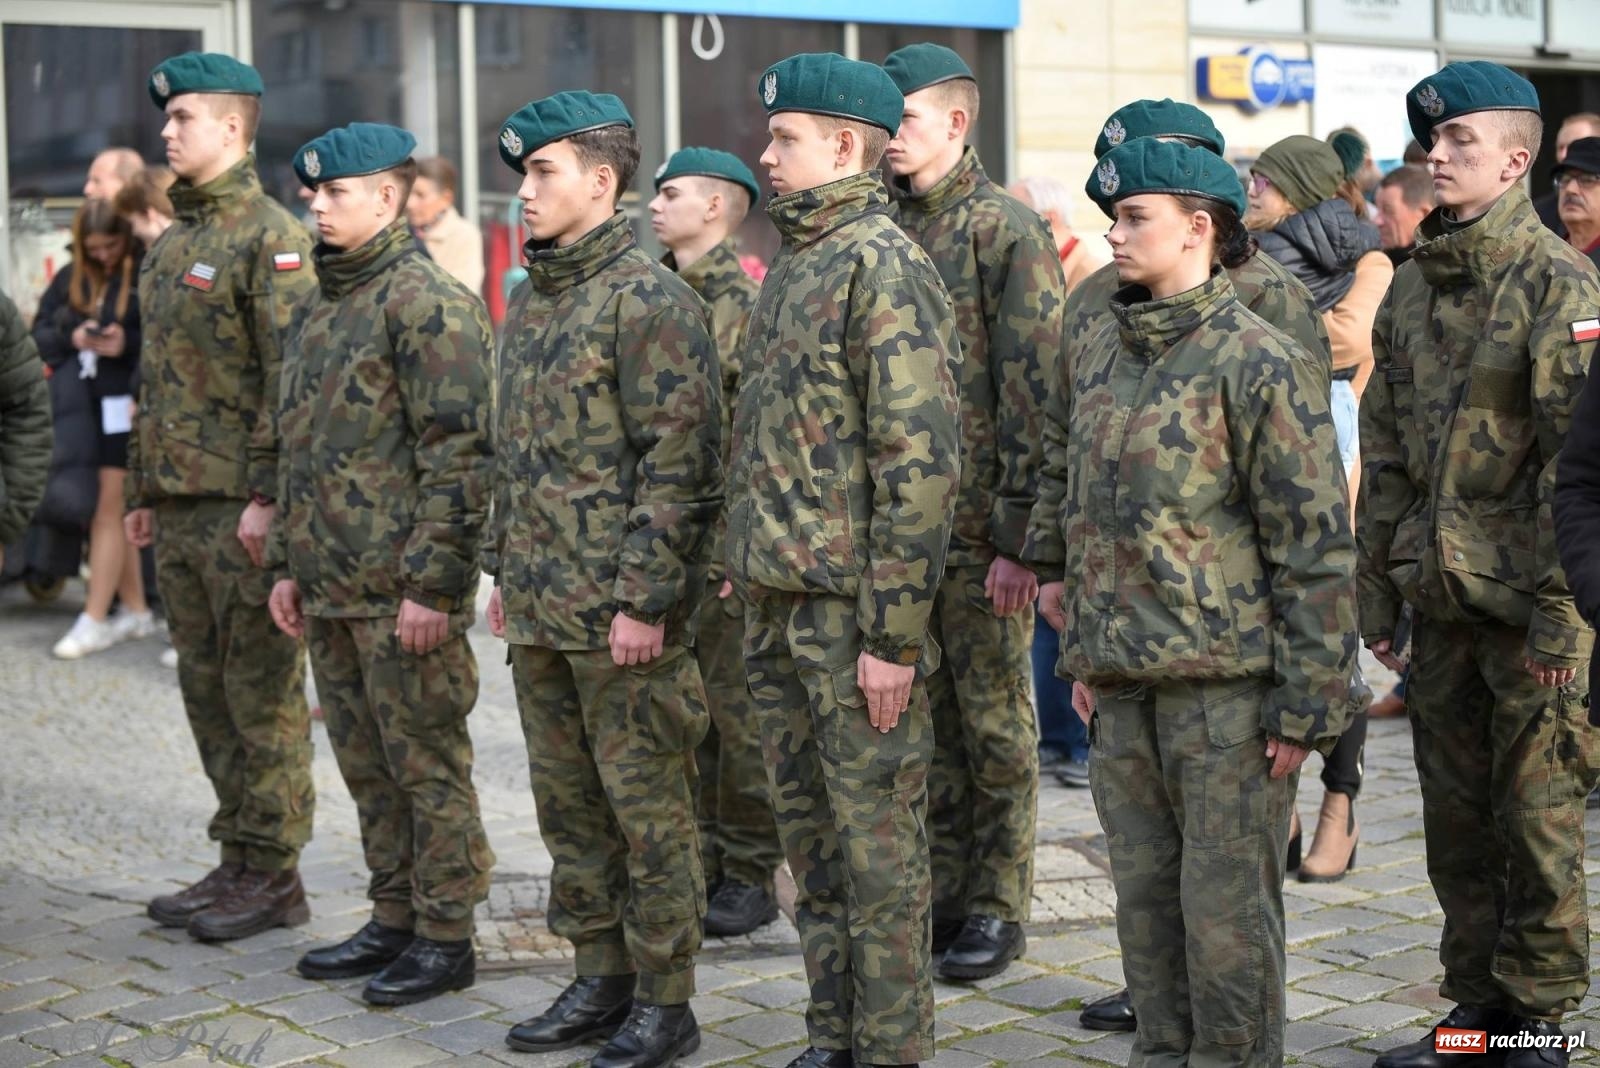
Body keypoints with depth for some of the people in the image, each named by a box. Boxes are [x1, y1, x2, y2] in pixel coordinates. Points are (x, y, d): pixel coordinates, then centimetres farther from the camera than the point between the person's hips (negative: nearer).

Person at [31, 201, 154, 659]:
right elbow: (39, 332, 12)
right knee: (112, 513, 11)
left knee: (109, 512, -3)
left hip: (125, 406, -6)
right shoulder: (70, 278, 13)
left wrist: (128, 343, -22)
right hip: (78, 409, 6)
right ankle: (135, 611, 21)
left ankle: (94, 621, 1)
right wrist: (72, 338, -8)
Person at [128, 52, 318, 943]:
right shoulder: (172, 245, 18)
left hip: (243, 509, -9)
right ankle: (238, 861, 21)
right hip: (180, 505, 9)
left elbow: (293, 377, -17)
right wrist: (143, 489, 19)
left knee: (262, 692, -3)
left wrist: (269, 497, -20)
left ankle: (273, 875, 5)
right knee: (208, 689, 12)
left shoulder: (270, 238, -10)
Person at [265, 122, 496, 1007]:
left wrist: (432, 584, -20)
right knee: (366, 766, 16)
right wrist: (288, 563, 18)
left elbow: (460, 453, -18)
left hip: (403, 594, -9)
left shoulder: (428, 304, -12)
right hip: (331, 587, 9)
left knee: (427, 765, 0)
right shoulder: (320, 309, 16)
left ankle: (445, 935, 10)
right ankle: (394, 918, 27)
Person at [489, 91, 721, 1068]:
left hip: (622, 618, -9)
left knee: (648, 809, 1)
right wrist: (507, 573, 18)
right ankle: (602, 979, 27)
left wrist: (644, 600, -20)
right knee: (568, 805, 15)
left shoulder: (649, 300, -13)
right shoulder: (531, 303, 14)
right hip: (543, 613, 9)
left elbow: (678, 463, -17)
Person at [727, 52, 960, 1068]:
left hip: (851, 610, -9)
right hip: (779, 604, 9)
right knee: (810, 830, 15)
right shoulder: (794, 261, 16)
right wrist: (752, 574, 17)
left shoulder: (884, 266, -13)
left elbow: (921, 463, -18)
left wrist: (894, 636, -20)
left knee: (878, 841, 0)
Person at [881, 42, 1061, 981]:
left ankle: (999, 908, 15)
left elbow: (1033, 391, -12)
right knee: (928, 720, 12)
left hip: (980, 529, -6)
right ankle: (943, 895, 22)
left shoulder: (1007, 229, -8)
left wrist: (1018, 535, -16)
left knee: (996, 723, 4)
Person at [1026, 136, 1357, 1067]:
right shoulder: (1100, 360, 11)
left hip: (1226, 685, -7)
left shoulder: (1262, 364, -11)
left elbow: (1316, 547, -12)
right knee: (1145, 895, 14)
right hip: (1124, 688, 7)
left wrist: (1308, 702, -14)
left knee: (1227, 906, 1)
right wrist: (1081, 655, 19)